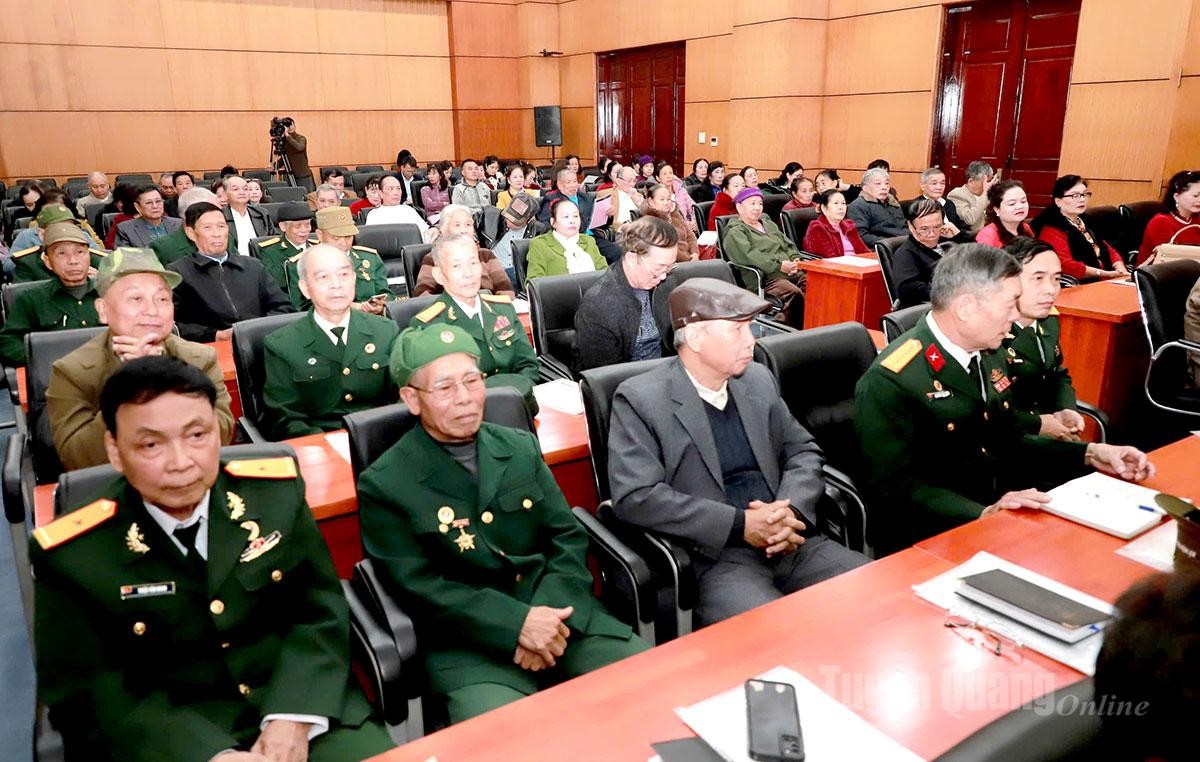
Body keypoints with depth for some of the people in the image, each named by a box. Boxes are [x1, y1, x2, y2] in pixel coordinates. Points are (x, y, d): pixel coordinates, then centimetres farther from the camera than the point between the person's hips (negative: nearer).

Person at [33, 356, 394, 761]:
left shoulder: (277, 491, -4)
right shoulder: (72, 555, -7)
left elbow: (321, 610, 1)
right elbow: (85, 694, -5)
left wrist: (294, 717, -13)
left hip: (305, 708, 1)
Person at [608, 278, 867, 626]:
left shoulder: (758, 379, 13)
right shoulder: (641, 399, -6)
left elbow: (803, 451, 17)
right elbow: (635, 497, -14)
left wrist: (791, 511, -5)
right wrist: (740, 524, -17)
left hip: (792, 543, 6)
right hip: (712, 556, -6)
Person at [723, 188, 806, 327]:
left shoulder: (769, 224, 30)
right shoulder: (735, 232, 4)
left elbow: (788, 245, 23)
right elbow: (749, 256, -12)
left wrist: (795, 261, 0)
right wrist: (779, 266, -19)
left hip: (791, 272, 7)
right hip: (767, 277, -7)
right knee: (795, 294, -34)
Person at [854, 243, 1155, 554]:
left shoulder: (989, 357, 8)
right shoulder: (890, 381, -20)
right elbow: (893, 488, -22)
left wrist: (1090, 454, 7)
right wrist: (983, 514, -30)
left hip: (1004, 511, 9)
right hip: (930, 539, -8)